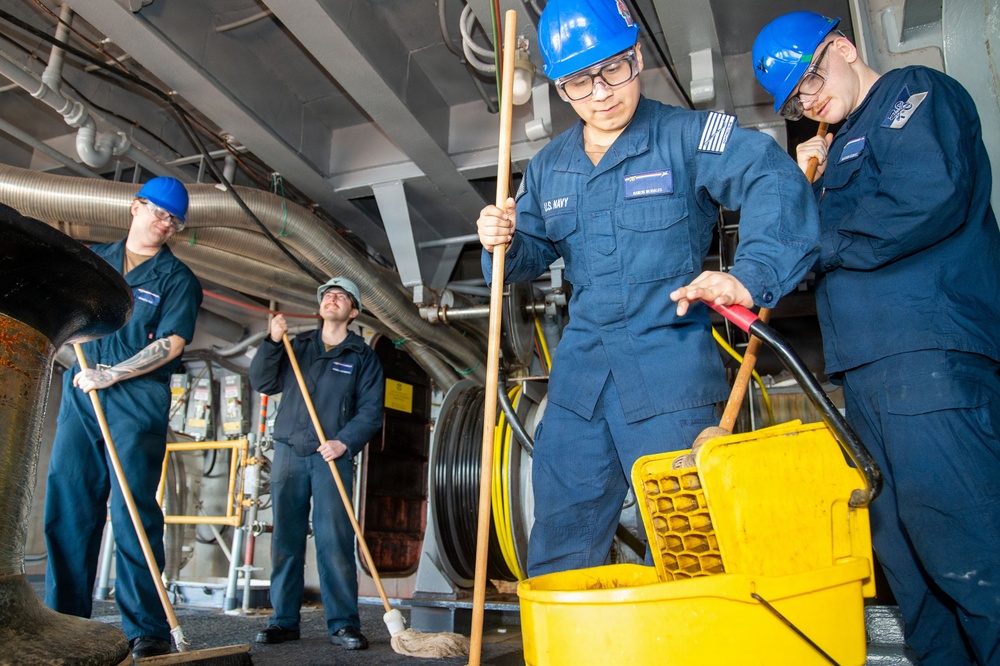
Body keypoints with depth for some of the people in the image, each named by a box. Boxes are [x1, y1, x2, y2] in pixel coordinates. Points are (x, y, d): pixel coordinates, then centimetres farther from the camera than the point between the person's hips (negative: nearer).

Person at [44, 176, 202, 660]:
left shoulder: (176, 278, 4)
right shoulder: (91, 259, 17)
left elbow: (171, 344, -7)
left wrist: (109, 375, -11)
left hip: (137, 402, -4)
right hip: (80, 397, 4)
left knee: (133, 514, -6)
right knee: (66, 509, 4)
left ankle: (146, 631, -2)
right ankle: (64, 623, 15)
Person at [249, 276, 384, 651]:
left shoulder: (363, 356, 7)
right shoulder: (297, 346, 15)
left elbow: (371, 411, 0)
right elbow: (262, 383, 8)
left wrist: (345, 442, -15)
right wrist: (272, 342, -4)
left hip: (333, 456, -3)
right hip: (288, 452, 3)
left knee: (335, 539, -8)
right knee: (286, 539, 4)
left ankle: (343, 624, -3)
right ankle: (284, 620, 13)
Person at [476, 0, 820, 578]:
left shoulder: (690, 136, -5)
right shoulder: (548, 168, 13)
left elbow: (775, 183, -19)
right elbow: (533, 251, 18)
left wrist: (750, 275, -36)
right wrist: (502, 243, -6)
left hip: (670, 369, -4)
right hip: (580, 371, 5)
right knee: (559, 546, 11)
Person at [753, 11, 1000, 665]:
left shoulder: (916, 91, 3)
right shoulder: (844, 145, 28)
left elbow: (929, 195, -17)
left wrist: (824, 242, -6)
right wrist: (805, 189, 14)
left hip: (929, 350, -9)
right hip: (870, 364, 9)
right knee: (902, 544, 11)